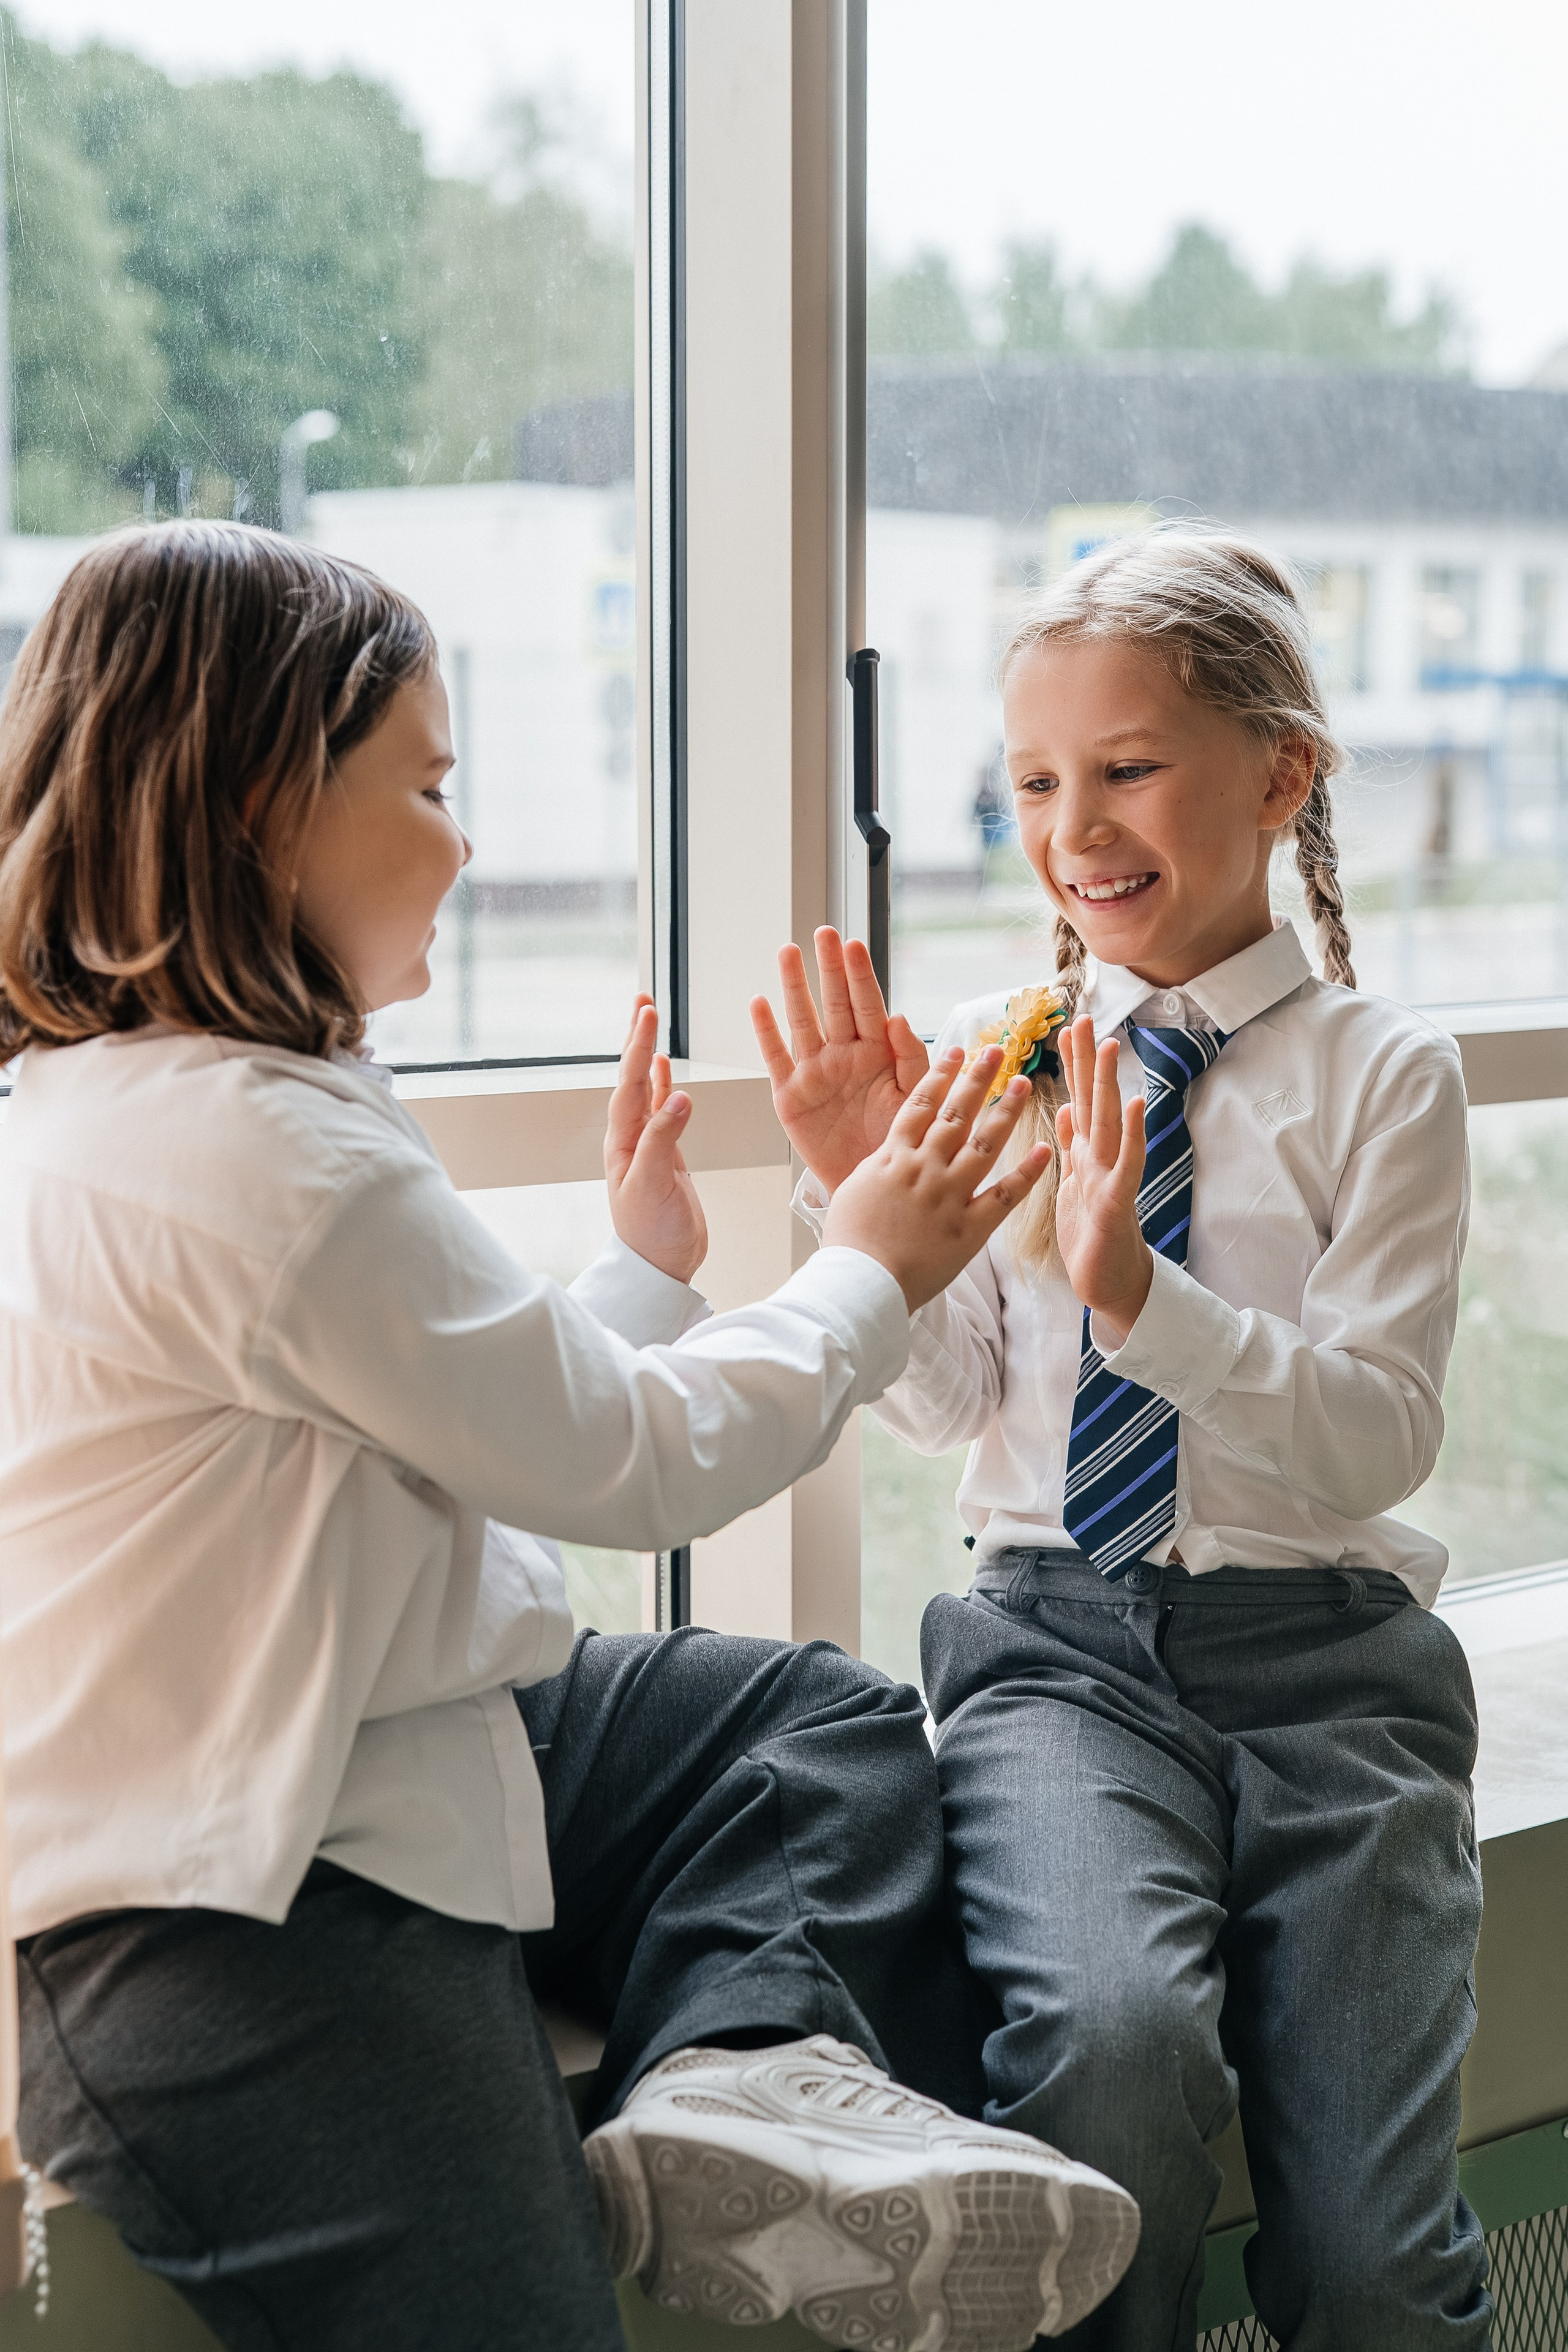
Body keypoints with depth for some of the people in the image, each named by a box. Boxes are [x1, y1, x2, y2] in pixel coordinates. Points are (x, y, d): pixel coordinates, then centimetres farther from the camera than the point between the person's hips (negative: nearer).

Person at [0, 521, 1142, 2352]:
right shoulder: (267, 1160, -24)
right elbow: (636, 1462, -14)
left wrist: (646, 1260, 24)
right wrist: (868, 1274, 1)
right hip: (235, 1935, -11)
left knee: (827, 1718, 13)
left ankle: (746, 2072, -7)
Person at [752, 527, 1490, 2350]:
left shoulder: (1381, 1073, -1)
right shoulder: (992, 1052, 6)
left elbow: (1382, 1437, -9)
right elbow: (945, 1408, 6)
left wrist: (1142, 1294, -22)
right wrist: (862, 1197, -9)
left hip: (1320, 1655, 0)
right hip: (1057, 1638, 1)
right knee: (1112, 2034, -30)